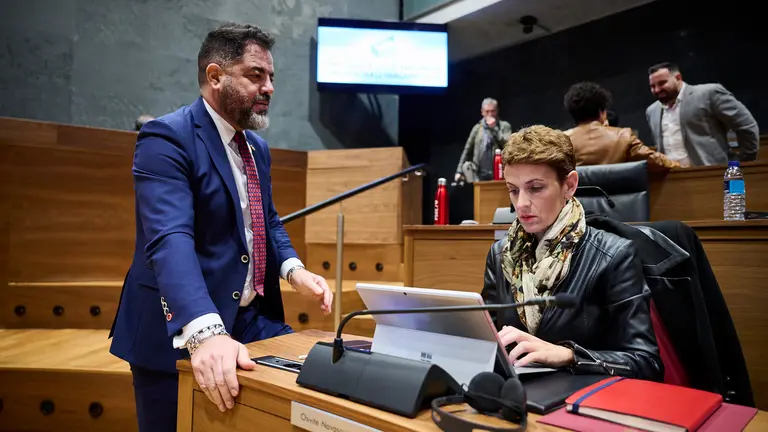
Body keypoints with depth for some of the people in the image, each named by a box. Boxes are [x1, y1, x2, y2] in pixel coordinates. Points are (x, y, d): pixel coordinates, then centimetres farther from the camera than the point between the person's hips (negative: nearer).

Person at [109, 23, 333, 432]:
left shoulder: (257, 146, 11)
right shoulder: (167, 138, -15)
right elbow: (170, 239, -28)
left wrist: (293, 269, -4)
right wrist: (205, 331, -40)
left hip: (253, 318, 7)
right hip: (180, 331, -7)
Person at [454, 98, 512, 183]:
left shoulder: (504, 126, 6)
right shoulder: (477, 128, 14)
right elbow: (467, 150, 15)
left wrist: (494, 128, -9)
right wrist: (459, 171, 7)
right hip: (479, 175, 3)